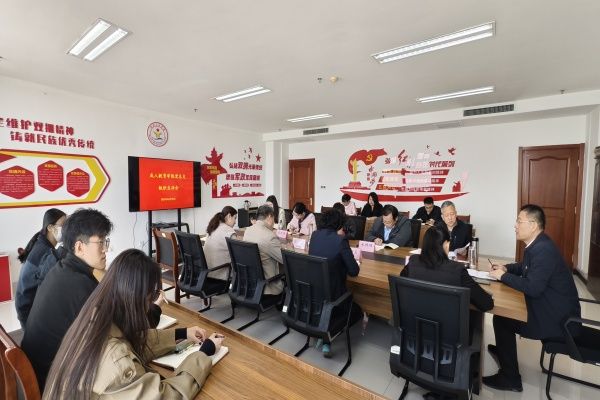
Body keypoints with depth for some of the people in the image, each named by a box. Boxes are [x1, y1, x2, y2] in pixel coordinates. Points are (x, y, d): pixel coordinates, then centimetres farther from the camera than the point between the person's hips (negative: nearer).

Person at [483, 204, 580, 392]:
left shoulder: (544, 249, -28)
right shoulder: (537, 244, 3)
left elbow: (533, 288, -30)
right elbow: (526, 267, 19)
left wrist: (503, 276, -19)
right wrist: (506, 268, 2)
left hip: (557, 316, -9)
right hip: (548, 304, 9)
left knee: (501, 319, -8)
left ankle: (510, 378, 8)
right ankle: (504, 349, 38)